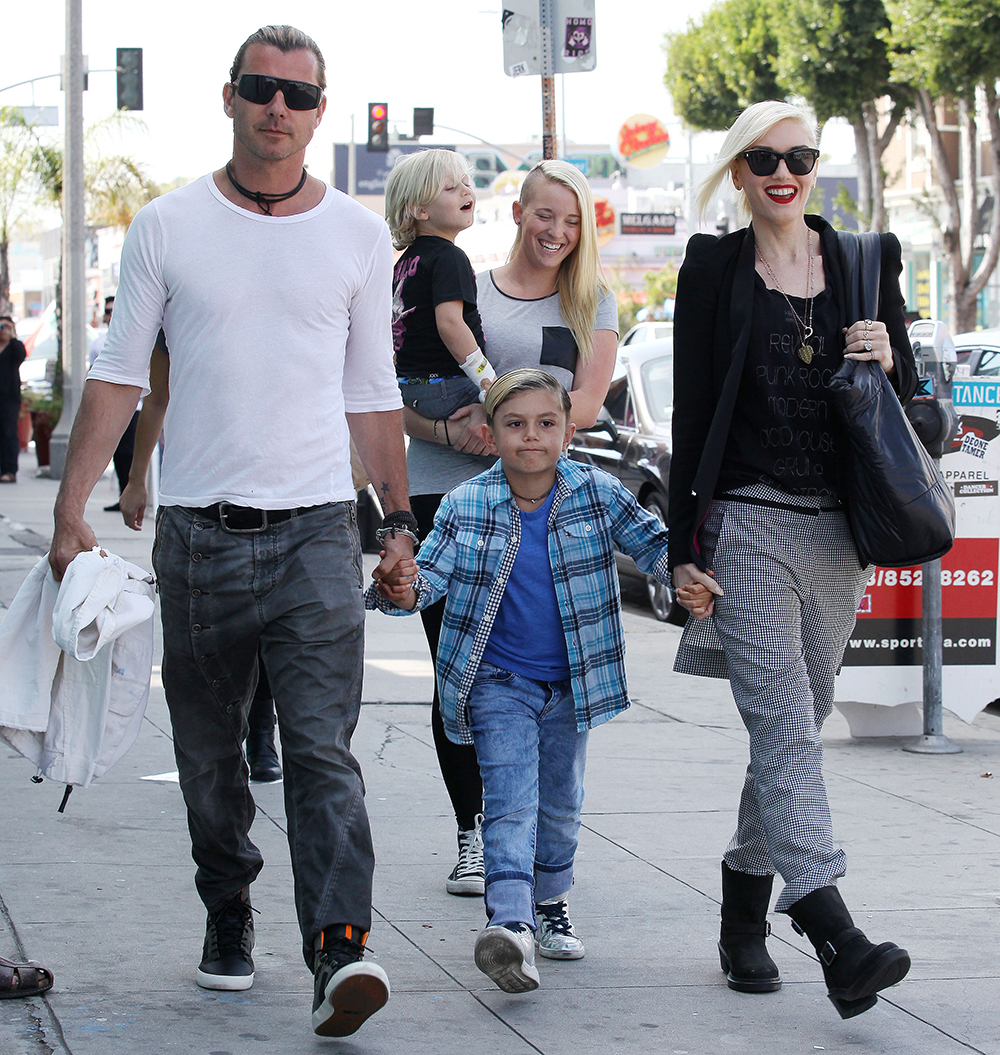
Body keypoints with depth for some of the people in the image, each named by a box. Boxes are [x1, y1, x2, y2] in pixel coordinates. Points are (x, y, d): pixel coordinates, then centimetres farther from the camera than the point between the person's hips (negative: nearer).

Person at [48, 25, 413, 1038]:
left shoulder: (358, 235, 7)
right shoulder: (168, 226, 4)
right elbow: (117, 374, 6)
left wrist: (398, 515, 10)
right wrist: (71, 508, 0)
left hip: (315, 531, -1)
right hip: (198, 529, 1)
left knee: (322, 748, -13)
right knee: (208, 753, 10)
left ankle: (339, 949, -21)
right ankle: (228, 918, 28)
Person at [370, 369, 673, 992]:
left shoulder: (597, 494, -5)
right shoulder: (466, 507, -8)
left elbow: (651, 541, -5)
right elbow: (434, 571, -10)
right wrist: (404, 590, -34)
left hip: (573, 682, 3)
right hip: (498, 682, -2)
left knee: (561, 801, 17)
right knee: (511, 801, -16)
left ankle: (551, 904, 38)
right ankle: (511, 924, -30)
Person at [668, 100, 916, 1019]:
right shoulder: (714, 268, 1)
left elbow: (906, 405, 14)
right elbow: (692, 413, -1)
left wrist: (888, 362, -9)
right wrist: (685, 549, -4)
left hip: (838, 529, 4)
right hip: (747, 524, -4)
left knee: (797, 726, 10)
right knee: (785, 728, -15)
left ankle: (745, 907, 26)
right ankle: (838, 939, -26)